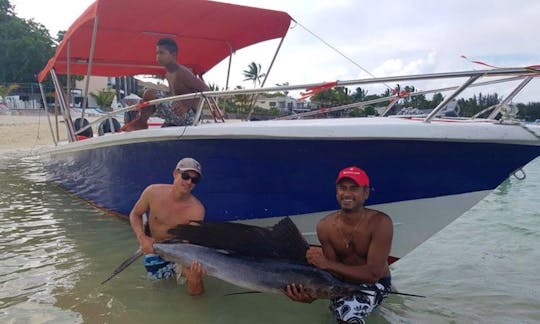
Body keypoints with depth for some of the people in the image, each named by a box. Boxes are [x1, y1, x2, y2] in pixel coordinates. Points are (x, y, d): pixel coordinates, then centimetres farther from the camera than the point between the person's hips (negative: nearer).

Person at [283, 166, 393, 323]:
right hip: (344, 281, 5)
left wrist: (326, 264, -33)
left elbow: (373, 273, -28)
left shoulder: (381, 223, -25)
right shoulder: (325, 226, -13)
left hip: (376, 284, -5)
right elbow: (334, 271, -11)